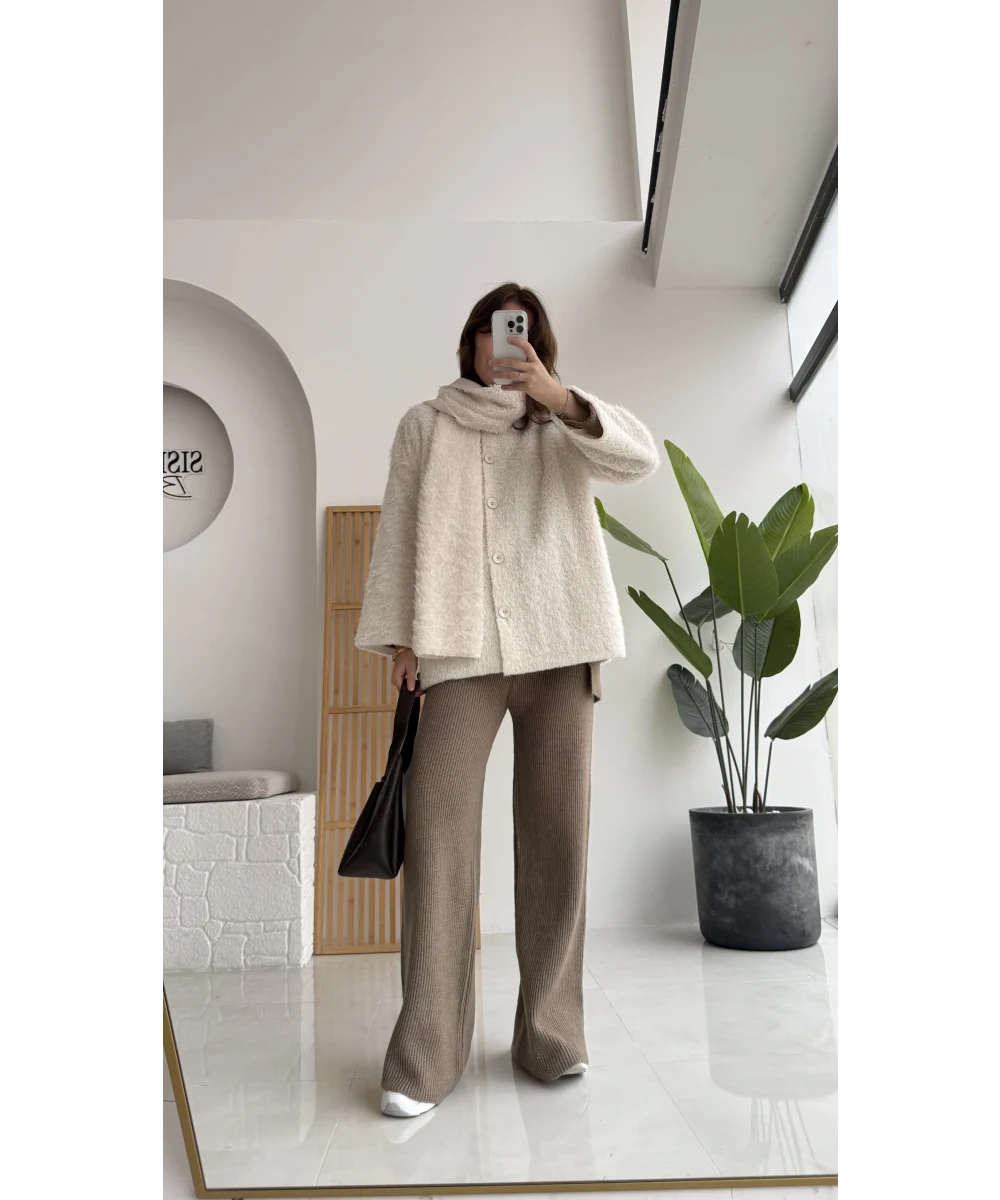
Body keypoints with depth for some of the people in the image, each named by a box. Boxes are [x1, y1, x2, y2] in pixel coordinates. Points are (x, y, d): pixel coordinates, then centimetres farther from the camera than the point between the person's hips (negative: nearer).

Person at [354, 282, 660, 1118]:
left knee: (558, 836, 3)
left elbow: (640, 458, -6)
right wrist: (399, 635, 2)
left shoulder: (563, 425, 13)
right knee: (438, 829, -11)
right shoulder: (427, 424, 12)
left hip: (559, 646, 2)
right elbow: (399, 533, 9)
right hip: (462, 650, -1)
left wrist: (561, 398, -19)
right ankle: (424, 1059, 0)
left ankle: (552, 1035, 18)